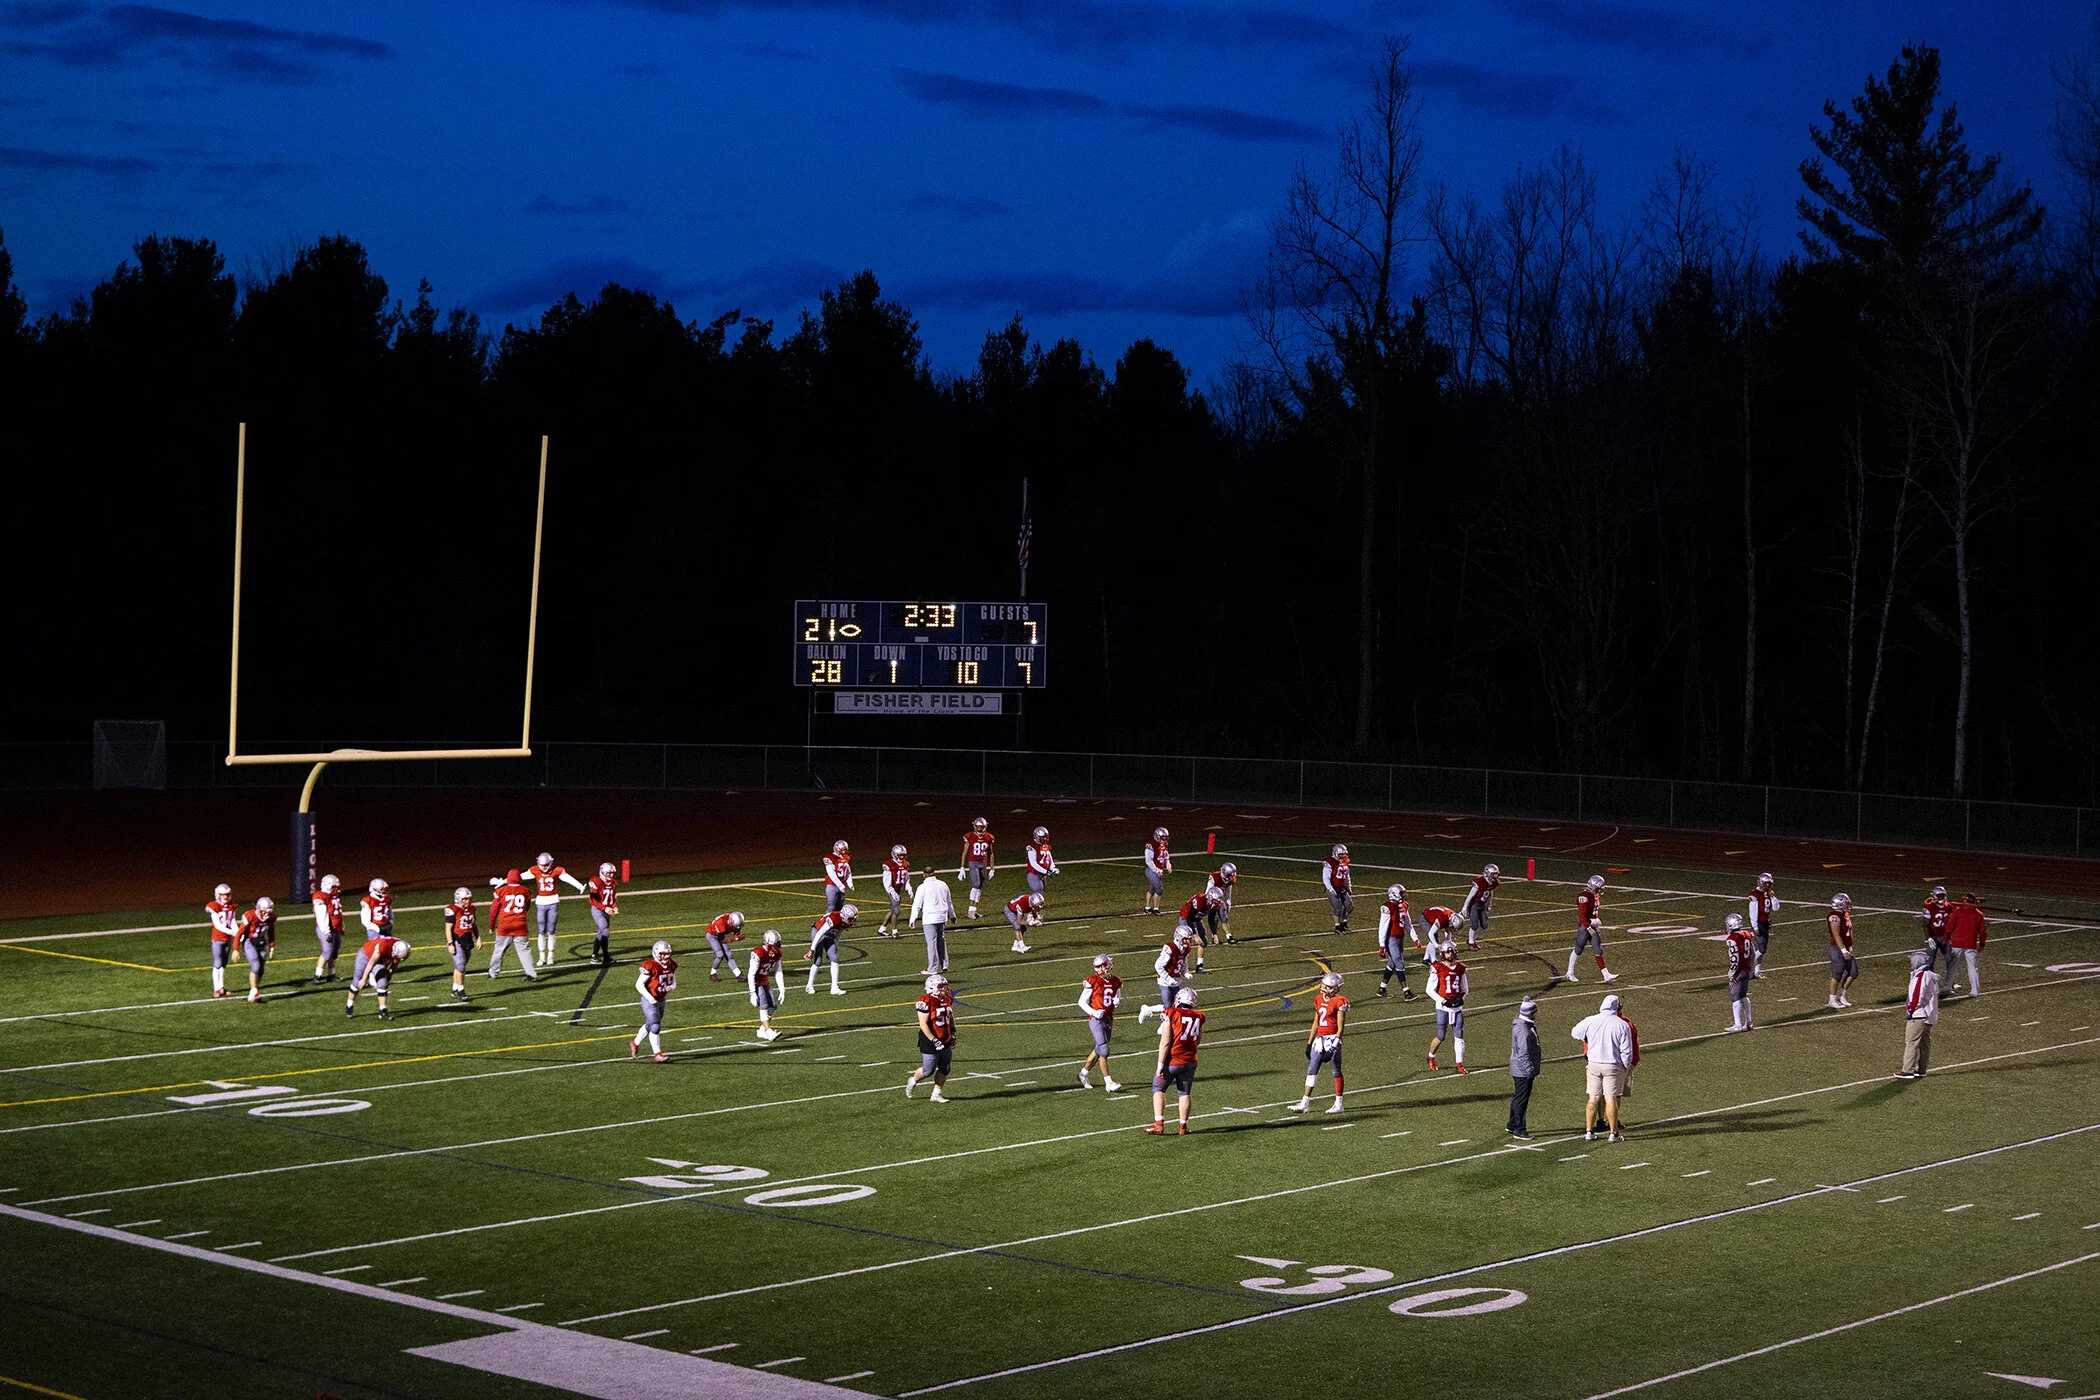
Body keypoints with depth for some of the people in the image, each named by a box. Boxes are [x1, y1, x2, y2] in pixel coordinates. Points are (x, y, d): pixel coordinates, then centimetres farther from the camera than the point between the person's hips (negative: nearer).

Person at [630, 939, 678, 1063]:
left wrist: (671, 987, -9)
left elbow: (674, 981, 15)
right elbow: (639, 984, -18)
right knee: (655, 1027, -13)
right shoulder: (650, 966, -20)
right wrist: (649, 997, -27)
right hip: (650, 1000, -7)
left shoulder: (672, 965, 2)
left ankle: (635, 1043, 41)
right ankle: (657, 1054, -8)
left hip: (661, 1000, 7)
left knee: (649, 1025, 20)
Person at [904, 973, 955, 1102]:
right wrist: (934, 1041, -23)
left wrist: (953, 1033, 15)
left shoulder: (948, 1000, 5)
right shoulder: (926, 1002, -20)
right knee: (928, 1070, 1)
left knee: (945, 1069, 7)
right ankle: (912, 1081, 29)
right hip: (930, 1041, -7)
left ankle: (936, 1094, 19)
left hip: (946, 1042, 7)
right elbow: (923, 1024, -21)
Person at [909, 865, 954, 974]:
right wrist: (952, 915, 35)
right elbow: (949, 902, 22)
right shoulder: (943, 885, 10)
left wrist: (913, 919, 2)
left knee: (931, 943, -4)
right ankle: (944, 965, 19)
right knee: (941, 941, 17)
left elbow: (917, 905, -6)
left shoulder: (923, 887, -8)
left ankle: (932, 969, -3)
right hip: (942, 917, 6)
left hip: (929, 919, -6)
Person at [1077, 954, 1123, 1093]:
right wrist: (1094, 1012, -19)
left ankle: (1083, 1073, 32)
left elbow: (1118, 998, 21)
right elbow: (1082, 1002, -4)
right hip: (1096, 1019, -6)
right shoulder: (1093, 981, -9)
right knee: (1104, 1050, -12)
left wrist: (1117, 1001, -4)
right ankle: (1108, 1083, -10)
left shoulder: (1116, 982, 5)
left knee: (1099, 1050, 14)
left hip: (1109, 1019, 6)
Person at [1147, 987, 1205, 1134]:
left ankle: (1159, 1123, 3)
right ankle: (1183, 1126, 16)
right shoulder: (1198, 1017, 2)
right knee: (1184, 1093, 14)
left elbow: (1165, 1042, -16)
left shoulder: (1170, 1014, -13)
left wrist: (1161, 1064, -13)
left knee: (1158, 1089, 10)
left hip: (1172, 1061, -4)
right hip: (1190, 1061, 4)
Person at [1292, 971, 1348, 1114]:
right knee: (1311, 1069, 5)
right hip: (1319, 1038, 7)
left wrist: (1334, 1047, -17)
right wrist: (1309, 1043, 17)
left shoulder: (1339, 1002, -10)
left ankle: (1338, 1104, 11)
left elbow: (1340, 1028, -12)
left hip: (1332, 1038, -7)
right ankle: (1304, 1103, 7)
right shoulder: (1319, 1000, 11)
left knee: (1336, 1071, 2)